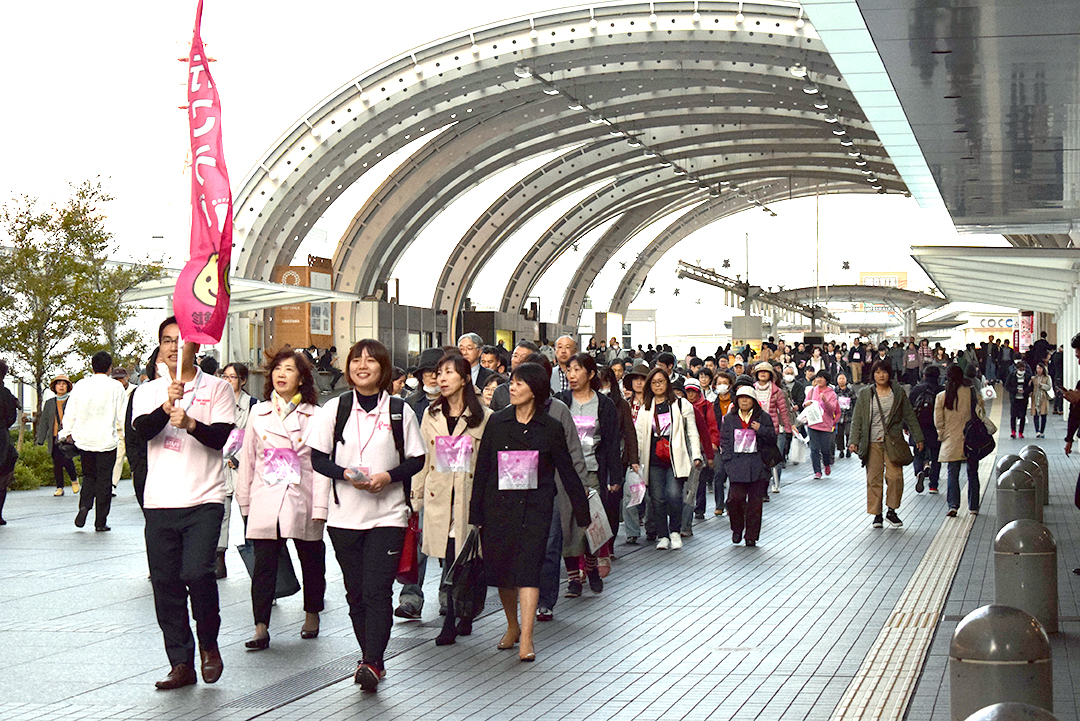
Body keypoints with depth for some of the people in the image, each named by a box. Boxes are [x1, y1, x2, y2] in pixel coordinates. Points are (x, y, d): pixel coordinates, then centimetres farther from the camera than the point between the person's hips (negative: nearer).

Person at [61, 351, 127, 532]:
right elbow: (123, 415, -3)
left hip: (84, 440, 3)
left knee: (89, 476, 18)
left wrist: (66, 432, 19)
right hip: (107, 441, -3)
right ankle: (100, 521, 5)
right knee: (104, 480, 4)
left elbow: (70, 413, 6)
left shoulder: (80, 386, 2)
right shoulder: (115, 387, -6)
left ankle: (84, 505, -7)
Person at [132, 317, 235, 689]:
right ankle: (181, 664, 14)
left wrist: (191, 423, -22)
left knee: (196, 572, -18)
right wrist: (167, 407, -27)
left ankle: (209, 644, 7)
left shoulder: (217, 388, 5)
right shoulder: (149, 391, 11)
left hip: (204, 500, -3)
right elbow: (142, 429, -9)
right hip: (160, 502, 3)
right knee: (165, 582, 4)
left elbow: (223, 437, -5)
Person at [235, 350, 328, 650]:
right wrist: (244, 500, 10)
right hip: (265, 502, 1)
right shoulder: (258, 413, 9)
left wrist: (320, 506, -10)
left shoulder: (315, 416, 0)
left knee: (311, 561, 12)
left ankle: (312, 614, 32)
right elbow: (247, 459, 13)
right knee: (263, 563, -4)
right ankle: (261, 628, -3)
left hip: (302, 501, -1)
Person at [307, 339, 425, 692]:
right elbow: (318, 459, 5)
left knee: (378, 589, -12)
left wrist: (388, 476, -12)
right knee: (355, 590, 6)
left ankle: (372, 662, -14)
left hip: (388, 514, -2)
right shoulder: (334, 408, 5)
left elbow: (416, 460, 5)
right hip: (344, 514, 2)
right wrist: (346, 474, -13)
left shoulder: (400, 410, 3)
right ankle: (371, 658, 18)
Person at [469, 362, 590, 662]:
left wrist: (583, 513, 6)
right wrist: (476, 512, 5)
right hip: (499, 505, 3)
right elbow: (482, 468, 7)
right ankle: (513, 626, 29)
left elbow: (567, 472, 6)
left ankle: (526, 639, -15)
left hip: (535, 506, -3)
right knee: (501, 569, 8)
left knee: (528, 569, -12)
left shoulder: (551, 428, 1)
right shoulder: (497, 422, 5)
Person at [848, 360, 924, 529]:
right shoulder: (865, 394, 4)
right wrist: (854, 441, -4)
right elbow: (857, 420, 4)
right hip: (872, 443, 0)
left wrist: (918, 437, 10)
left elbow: (910, 416, 12)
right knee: (874, 478, -1)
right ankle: (877, 514, 8)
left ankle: (892, 511, 7)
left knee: (895, 476, -8)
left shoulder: (898, 393, 7)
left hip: (893, 442, 0)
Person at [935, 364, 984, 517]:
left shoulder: (941, 397, -2)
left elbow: (938, 422, 0)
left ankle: (953, 505, -10)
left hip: (951, 442, 0)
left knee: (952, 474, 5)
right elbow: (979, 413, -9)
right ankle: (973, 507, 15)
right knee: (972, 474, 11)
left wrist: (942, 436, 12)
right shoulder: (971, 393, -7)